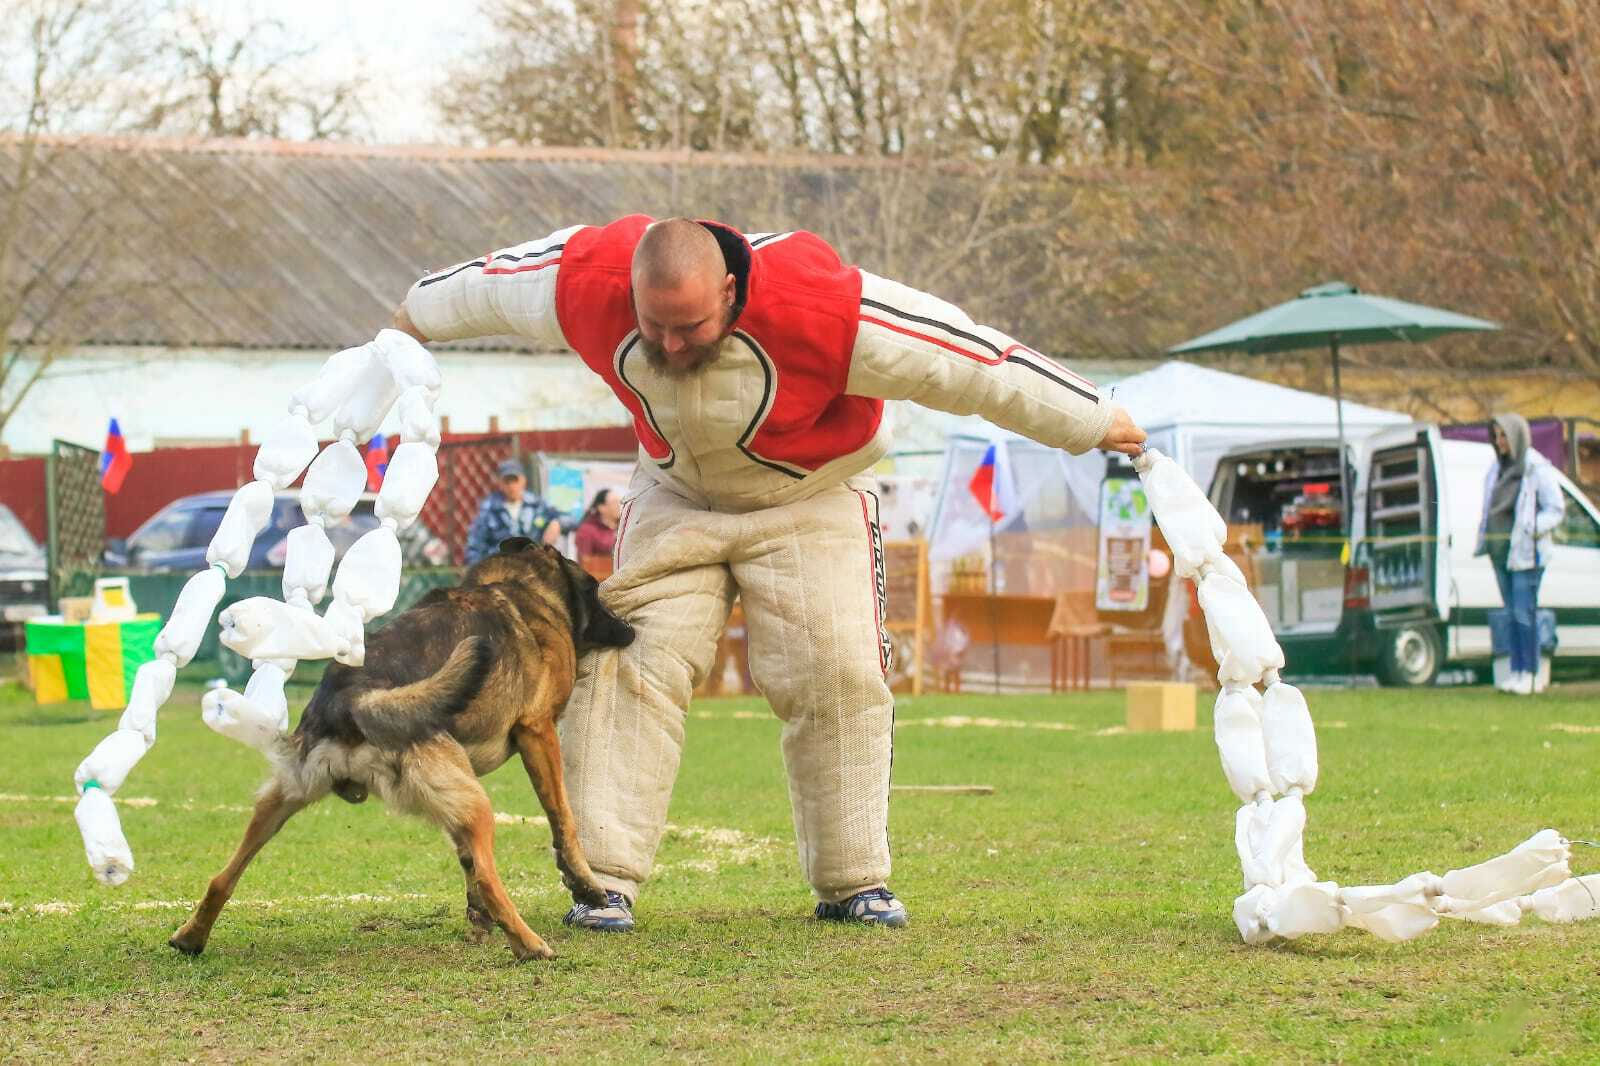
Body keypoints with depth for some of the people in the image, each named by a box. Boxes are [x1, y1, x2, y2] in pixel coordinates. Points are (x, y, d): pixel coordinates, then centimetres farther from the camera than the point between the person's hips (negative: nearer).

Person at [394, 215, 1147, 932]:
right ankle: (605, 878, -11)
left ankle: (853, 883, 2)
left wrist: (1092, 423, -20)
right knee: (627, 663, -12)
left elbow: (968, 363, -28)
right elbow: (489, 284, -5)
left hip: (813, 498, -2)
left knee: (836, 676, -11)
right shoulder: (590, 285, -27)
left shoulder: (818, 309, -36)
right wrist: (415, 321, 15)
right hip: (674, 495, 2)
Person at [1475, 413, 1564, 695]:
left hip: (1525, 552, -7)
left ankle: (1530, 675, -7)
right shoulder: (1498, 468, 13)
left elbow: (1556, 510, -8)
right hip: (1500, 551, 7)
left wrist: (1529, 531, -19)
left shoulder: (1537, 469, -8)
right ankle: (1517, 672, 10)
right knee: (1513, 613, 8)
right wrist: (1485, 540, 8)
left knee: (1524, 613, -9)